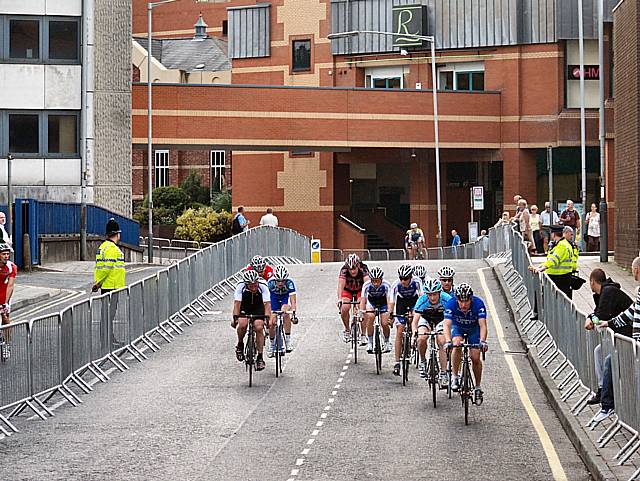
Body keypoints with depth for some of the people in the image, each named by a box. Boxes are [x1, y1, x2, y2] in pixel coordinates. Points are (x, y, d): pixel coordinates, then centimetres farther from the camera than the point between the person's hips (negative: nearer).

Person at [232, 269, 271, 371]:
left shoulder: (263, 286, -31)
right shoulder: (240, 286, -31)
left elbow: (267, 304, -36)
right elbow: (237, 303, -35)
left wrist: (267, 318, -50)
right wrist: (235, 318, -48)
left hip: (258, 306, 0)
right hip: (244, 306, 0)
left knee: (259, 328, -18)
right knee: (242, 324, -26)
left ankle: (260, 358, -8)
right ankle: (240, 344, 3)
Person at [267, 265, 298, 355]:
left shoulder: (289, 283, -35)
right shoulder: (270, 283, -33)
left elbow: (293, 300, -38)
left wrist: (293, 313, -50)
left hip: (286, 297, -1)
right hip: (274, 297, 1)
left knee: (285, 314, -31)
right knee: (271, 323, -9)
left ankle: (288, 339, -20)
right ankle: (272, 345, 14)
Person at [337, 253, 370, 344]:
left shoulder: (363, 269, -32)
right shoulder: (344, 270, -30)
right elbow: (341, 284, -43)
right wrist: (339, 299, -58)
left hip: (360, 290, -1)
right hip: (347, 291, 1)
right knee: (344, 309, -22)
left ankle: (363, 335, -13)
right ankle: (347, 330, 4)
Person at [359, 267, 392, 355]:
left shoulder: (386, 285, -31)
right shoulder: (367, 285, -28)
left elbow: (389, 300, -37)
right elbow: (363, 300, -32)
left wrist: (389, 313, -50)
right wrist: (362, 312, -47)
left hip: (383, 303, -1)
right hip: (371, 302, 1)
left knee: (384, 324, -15)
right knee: (370, 317, -26)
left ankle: (386, 342, 14)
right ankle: (369, 342, -14)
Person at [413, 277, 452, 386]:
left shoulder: (446, 299, -33)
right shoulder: (422, 300, -33)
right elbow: (415, 320, -36)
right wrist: (414, 332, -55)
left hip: (441, 319, 0)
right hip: (426, 318, 0)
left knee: (441, 343, -17)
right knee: (421, 338, -25)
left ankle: (443, 373, -11)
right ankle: (422, 361, 0)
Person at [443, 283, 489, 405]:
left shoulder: (478, 304, -33)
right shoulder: (451, 304, -33)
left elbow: (482, 325, -40)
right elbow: (447, 325, -40)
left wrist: (483, 341, -57)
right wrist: (448, 341, -57)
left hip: (474, 328, 0)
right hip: (458, 326, 0)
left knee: (475, 358, -10)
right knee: (457, 345, -30)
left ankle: (478, 387, 7)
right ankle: (455, 377, -18)